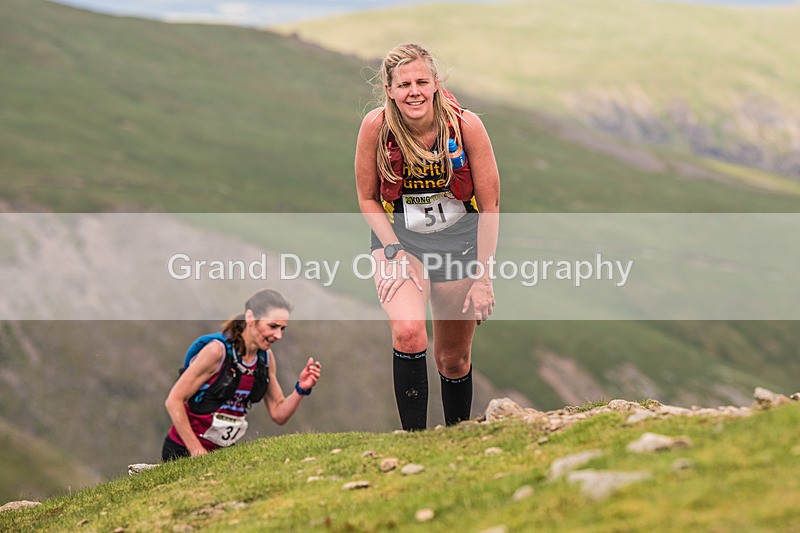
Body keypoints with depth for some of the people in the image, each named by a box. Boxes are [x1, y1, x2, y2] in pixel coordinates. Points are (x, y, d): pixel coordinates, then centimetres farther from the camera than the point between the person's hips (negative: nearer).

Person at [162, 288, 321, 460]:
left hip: (223, 451, 7)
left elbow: (279, 414, 6)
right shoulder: (218, 350, -19)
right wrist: (197, 451, -18)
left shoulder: (266, 358, 1)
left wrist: (301, 389, -13)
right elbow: (173, 401, -17)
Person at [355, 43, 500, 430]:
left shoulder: (466, 125, -20)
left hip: (459, 242, 1)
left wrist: (483, 278, -10)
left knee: (454, 359, 10)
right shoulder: (376, 126, -19)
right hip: (399, 238, -1)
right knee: (408, 332, -28)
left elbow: (489, 205, -10)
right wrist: (393, 252, -15)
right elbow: (367, 198, -3)